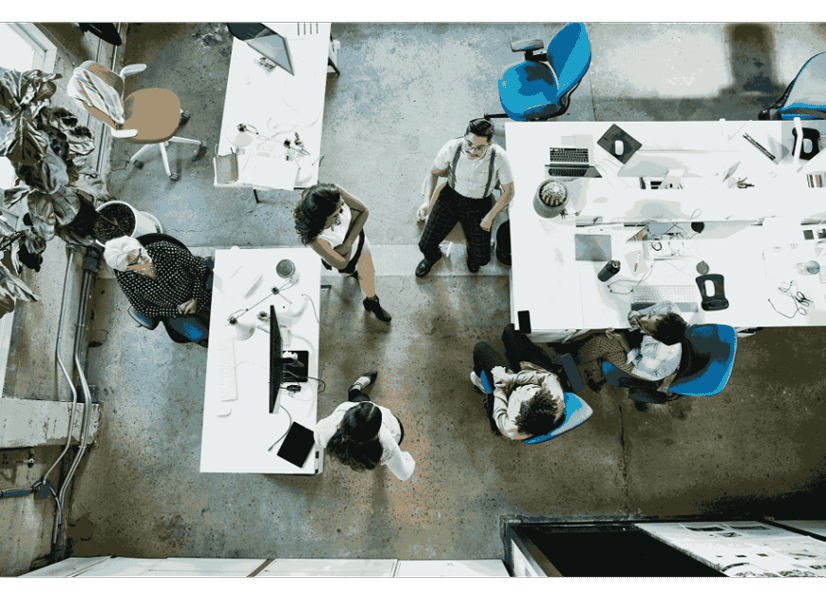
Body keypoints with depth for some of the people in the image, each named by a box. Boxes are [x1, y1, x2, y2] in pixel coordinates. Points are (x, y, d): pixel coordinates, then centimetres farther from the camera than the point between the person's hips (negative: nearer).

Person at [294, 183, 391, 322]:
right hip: (346, 259, -4)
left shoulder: (336, 193, -40)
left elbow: (364, 211, -22)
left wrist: (349, 241, -30)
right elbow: (341, 263, -38)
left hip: (358, 237, 4)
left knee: (368, 273, 32)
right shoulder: (312, 236, -49)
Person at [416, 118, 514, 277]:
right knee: (426, 245, -9)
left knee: (481, 259, -8)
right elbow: (434, 172, -1)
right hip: (450, 198, 1)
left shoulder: (499, 158, -26)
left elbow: (509, 192, -10)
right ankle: (432, 256, 33)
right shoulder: (451, 148, -23)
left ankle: (472, 250, 34)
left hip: (479, 206, 0)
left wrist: (490, 217, -11)